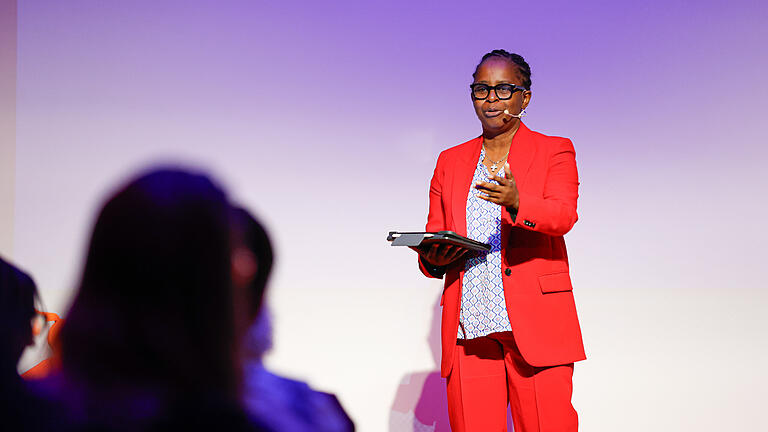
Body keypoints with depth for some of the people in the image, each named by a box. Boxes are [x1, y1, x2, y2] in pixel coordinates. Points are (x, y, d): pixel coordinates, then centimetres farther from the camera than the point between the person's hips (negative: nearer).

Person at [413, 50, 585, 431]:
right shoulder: (450, 162, 19)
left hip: (535, 327, -2)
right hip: (468, 329, 3)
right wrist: (434, 259, -6)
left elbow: (564, 215, -10)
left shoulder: (554, 151, 9)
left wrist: (517, 203, -30)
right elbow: (433, 238, 18)